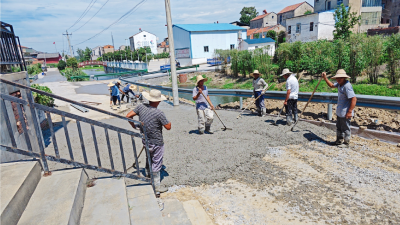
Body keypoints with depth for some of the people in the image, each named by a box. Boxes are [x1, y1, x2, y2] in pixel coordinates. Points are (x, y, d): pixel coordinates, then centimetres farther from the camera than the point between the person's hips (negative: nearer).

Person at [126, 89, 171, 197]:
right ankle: (156, 188, 17)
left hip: (145, 140, 6)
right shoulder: (159, 113, -23)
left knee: (149, 159, 28)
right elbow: (168, 127, -15)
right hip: (156, 143, -6)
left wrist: (134, 126, 13)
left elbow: (128, 116, -1)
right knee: (156, 164, 6)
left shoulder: (141, 107, -6)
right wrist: (168, 121, 5)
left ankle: (148, 176, 48)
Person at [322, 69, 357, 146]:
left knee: (345, 128, 6)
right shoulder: (339, 84, 5)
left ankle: (346, 142, 23)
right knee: (339, 127, 22)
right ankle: (339, 140, 38)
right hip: (340, 111, 10)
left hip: (345, 113, -10)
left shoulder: (347, 86, -24)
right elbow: (332, 85, 27)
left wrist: (350, 112, -28)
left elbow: (354, 99, -28)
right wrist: (325, 78, 16)